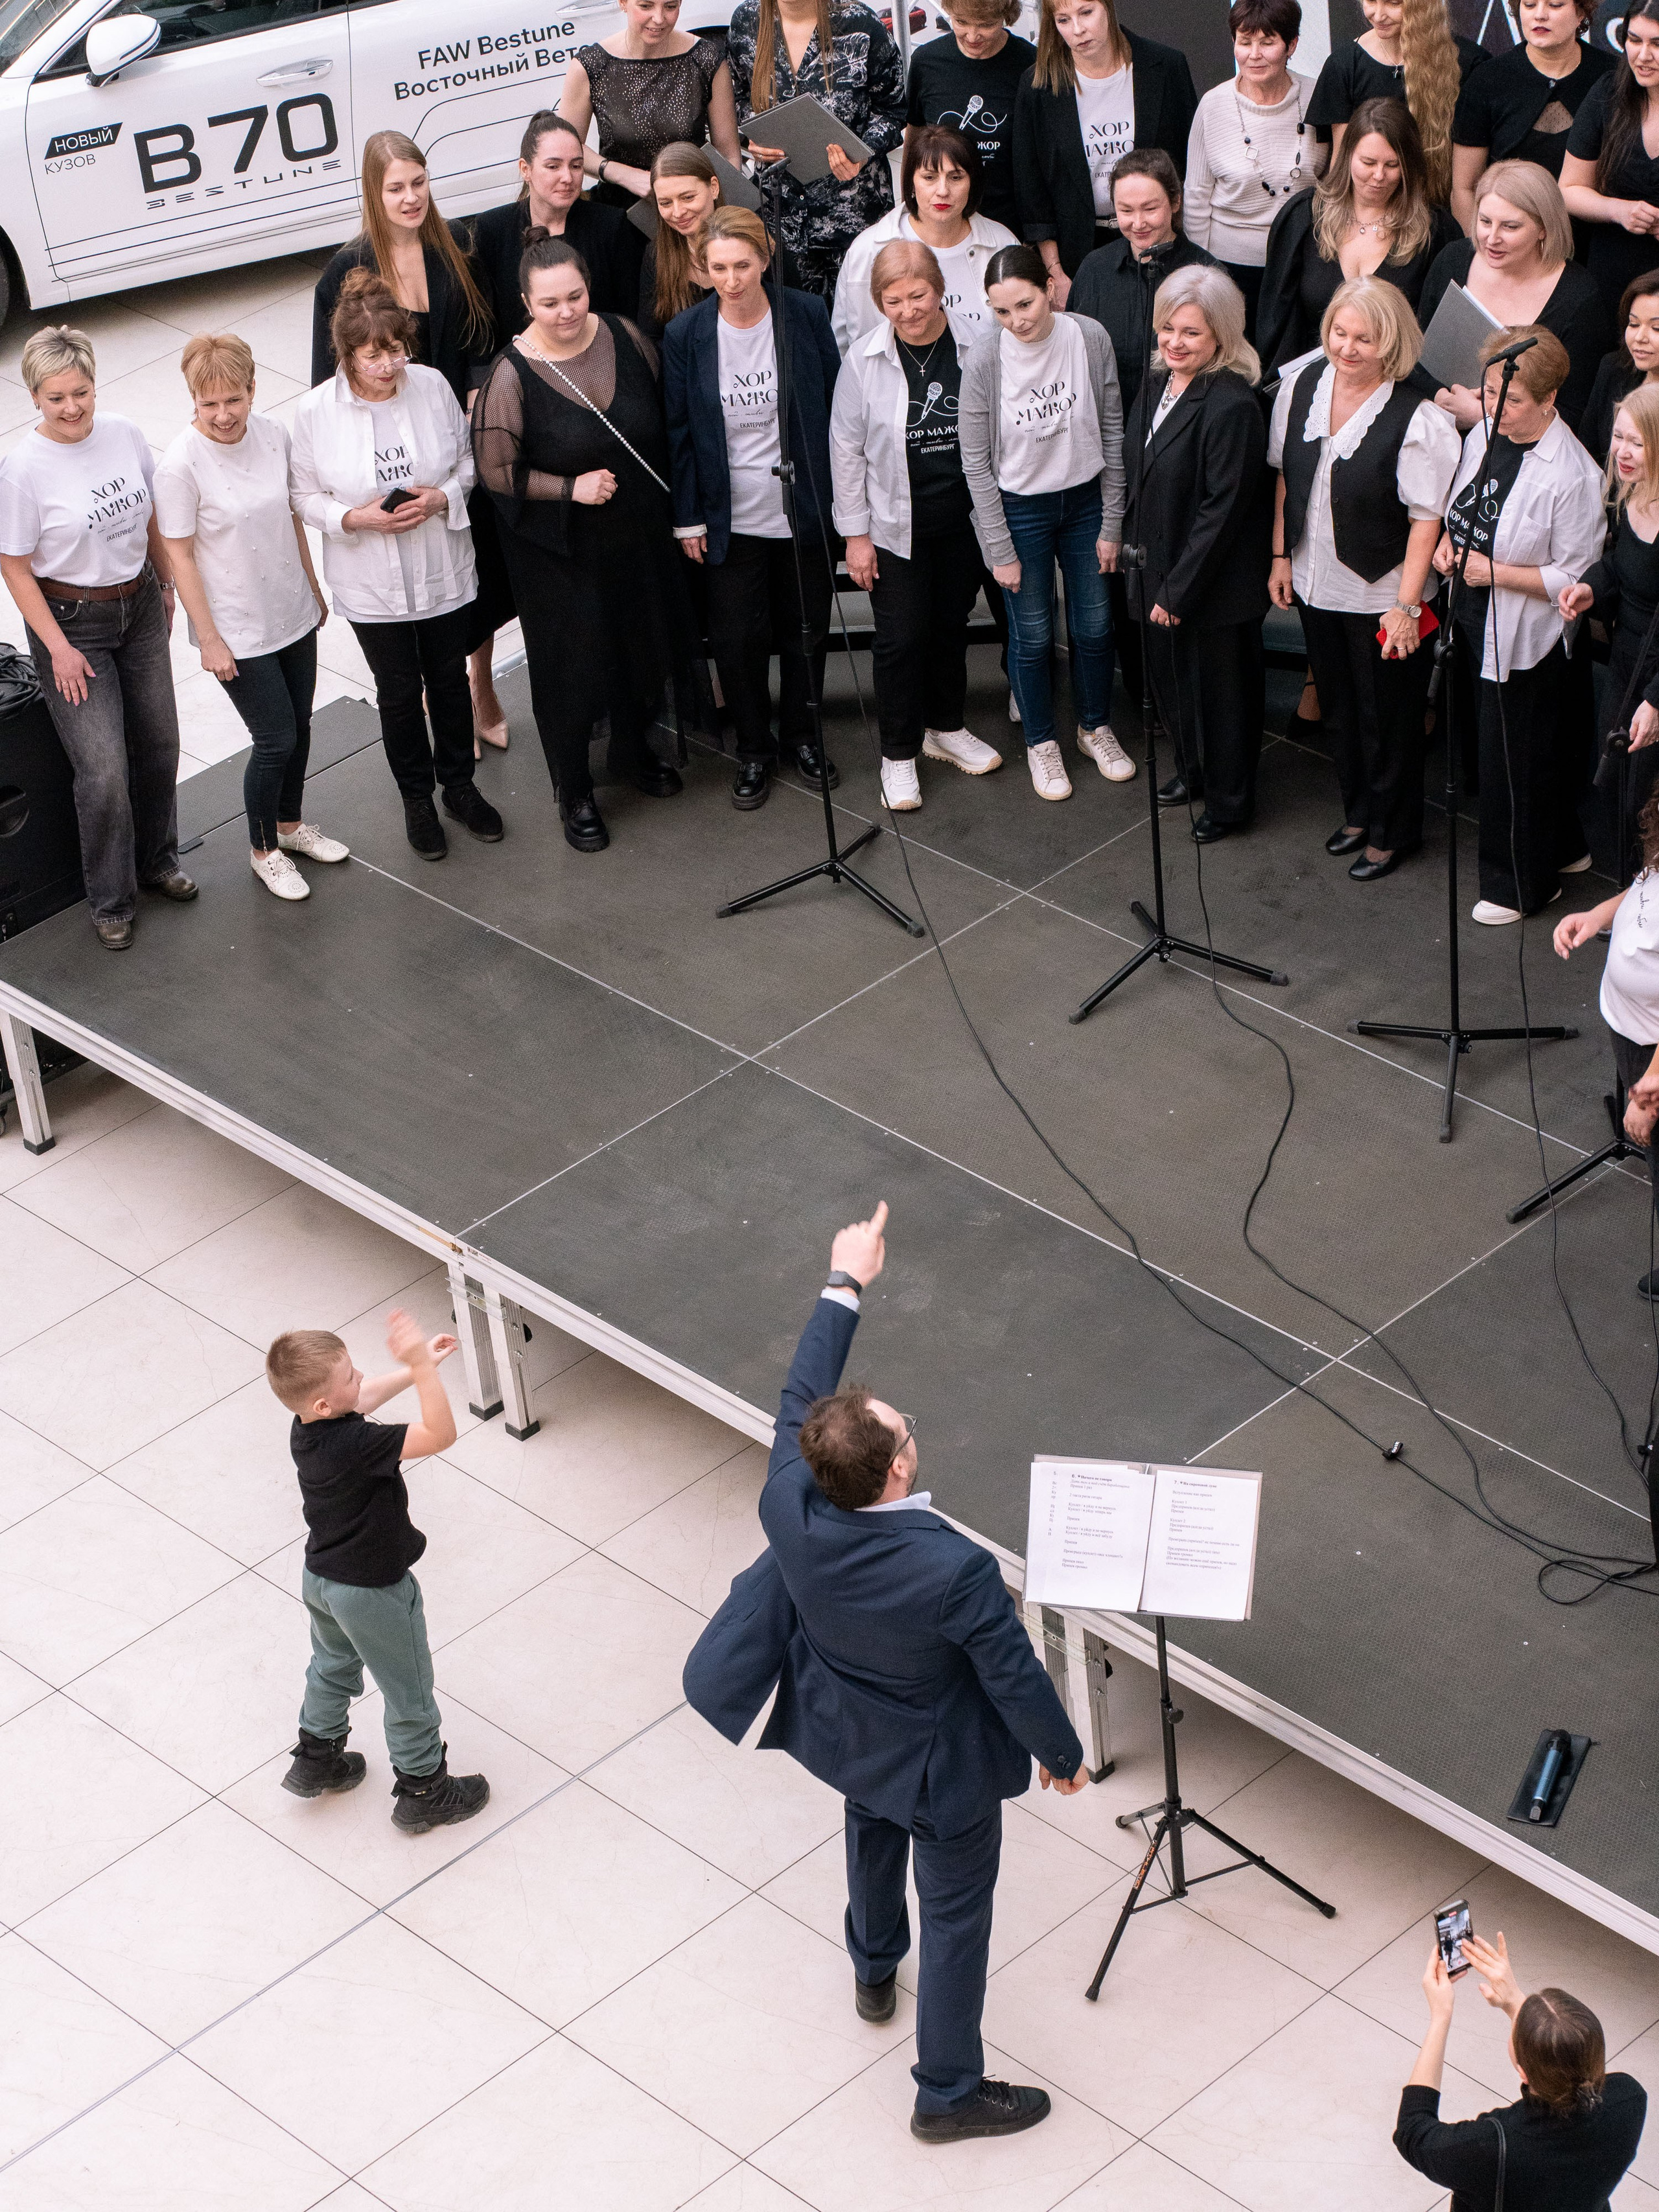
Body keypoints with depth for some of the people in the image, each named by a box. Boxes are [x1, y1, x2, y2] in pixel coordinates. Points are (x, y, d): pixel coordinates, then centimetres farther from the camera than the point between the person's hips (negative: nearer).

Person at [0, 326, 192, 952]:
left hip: (139, 607, 5)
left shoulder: (124, 435, -6)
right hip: (70, 618, -5)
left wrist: (165, 585, 19)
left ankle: (157, 860, 39)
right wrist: (58, 648, -15)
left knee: (158, 746, 15)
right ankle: (110, 901, 12)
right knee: (104, 770, -6)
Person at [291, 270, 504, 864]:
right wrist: (355, 518, -22)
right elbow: (306, 495, -5)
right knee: (399, 692, 13)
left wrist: (443, 497, -17)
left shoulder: (432, 386, -11)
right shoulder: (316, 411, -15)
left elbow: (467, 461, 3)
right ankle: (416, 798, 34)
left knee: (450, 680, 18)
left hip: (444, 574, 2)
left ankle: (459, 784, 40)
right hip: (373, 586, -2)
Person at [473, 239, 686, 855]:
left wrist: (666, 499, 5)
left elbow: (663, 418, 8)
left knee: (645, 643, 21)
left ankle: (631, 748, 48)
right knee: (571, 666, 5)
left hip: (639, 534, 5)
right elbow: (496, 470, -14)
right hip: (560, 550, -5)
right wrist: (571, 488, -21)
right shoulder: (513, 374, -20)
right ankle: (574, 792, 25)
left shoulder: (624, 338, -8)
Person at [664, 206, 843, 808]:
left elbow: (835, 408, 0)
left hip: (804, 510, 1)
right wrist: (688, 518, -1)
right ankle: (753, 748, 24)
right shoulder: (686, 335, -7)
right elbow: (680, 433, -1)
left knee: (806, 630, 13)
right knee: (738, 639, 4)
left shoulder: (807, 316, -7)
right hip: (731, 520, -1)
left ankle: (799, 735, 34)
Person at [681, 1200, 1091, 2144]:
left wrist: (846, 1285, -2)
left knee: (873, 1834, 37)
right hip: (940, 1766, -5)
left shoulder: (791, 1506, -31)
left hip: (844, 1735, 6)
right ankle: (950, 2092, 38)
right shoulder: (956, 1570, -43)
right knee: (957, 1916, 19)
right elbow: (1016, 1678, -26)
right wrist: (1063, 1755, -6)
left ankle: (874, 1972, 65)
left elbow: (805, 1395, -12)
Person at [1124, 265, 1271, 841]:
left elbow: (1221, 511, -23)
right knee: (1170, 677, 22)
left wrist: (1178, 591, -19)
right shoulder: (1155, 387, 2)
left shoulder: (1232, 406, -24)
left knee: (1221, 688, 9)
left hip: (1216, 587, -8)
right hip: (1159, 576, 8)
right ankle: (1192, 770, 45)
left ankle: (1228, 801, 27)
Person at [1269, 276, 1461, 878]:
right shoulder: (1303, 387, -4)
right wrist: (1281, 556, 9)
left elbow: (1426, 519, -19)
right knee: (1339, 709, 22)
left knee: (1388, 718, 9)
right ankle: (1357, 812, 42)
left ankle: (1390, 833, 28)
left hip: (1380, 596, -6)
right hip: (1316, 584, 6)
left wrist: (1406, 606, -20)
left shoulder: (1417, 419, -22)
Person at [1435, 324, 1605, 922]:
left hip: (1526, 641, -8)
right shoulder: (1483, 437, 1)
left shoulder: (1572, 475, -22)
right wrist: (1447, 543, -1)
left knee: (1513, 762, 4)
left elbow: (1574, 578, -19)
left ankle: (1522, 884, 25)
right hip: (1478, 625, 8)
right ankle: (1563, 849, 39)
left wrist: (1497, 572, -23)